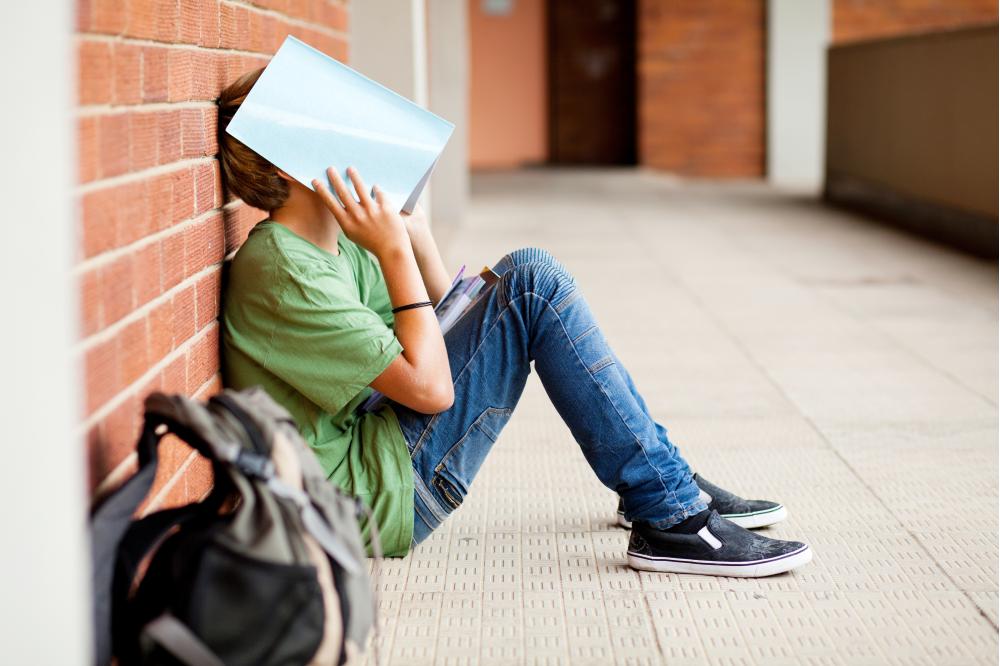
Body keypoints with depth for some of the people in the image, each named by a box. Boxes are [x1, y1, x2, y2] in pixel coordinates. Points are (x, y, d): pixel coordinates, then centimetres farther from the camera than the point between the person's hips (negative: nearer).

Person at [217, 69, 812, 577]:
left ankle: (665, 478, 13)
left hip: (370, 447, 10)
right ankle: (670, 517, -13)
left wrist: (412, 227, 4)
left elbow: (439, 315, 17)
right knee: (534, 282, -16)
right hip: (378, 497, -10)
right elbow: (431, 387, -22)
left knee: (525, 278, 12)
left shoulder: (335, 244, 9)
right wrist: (393, 251, -17)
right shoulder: (284, 274, -21)